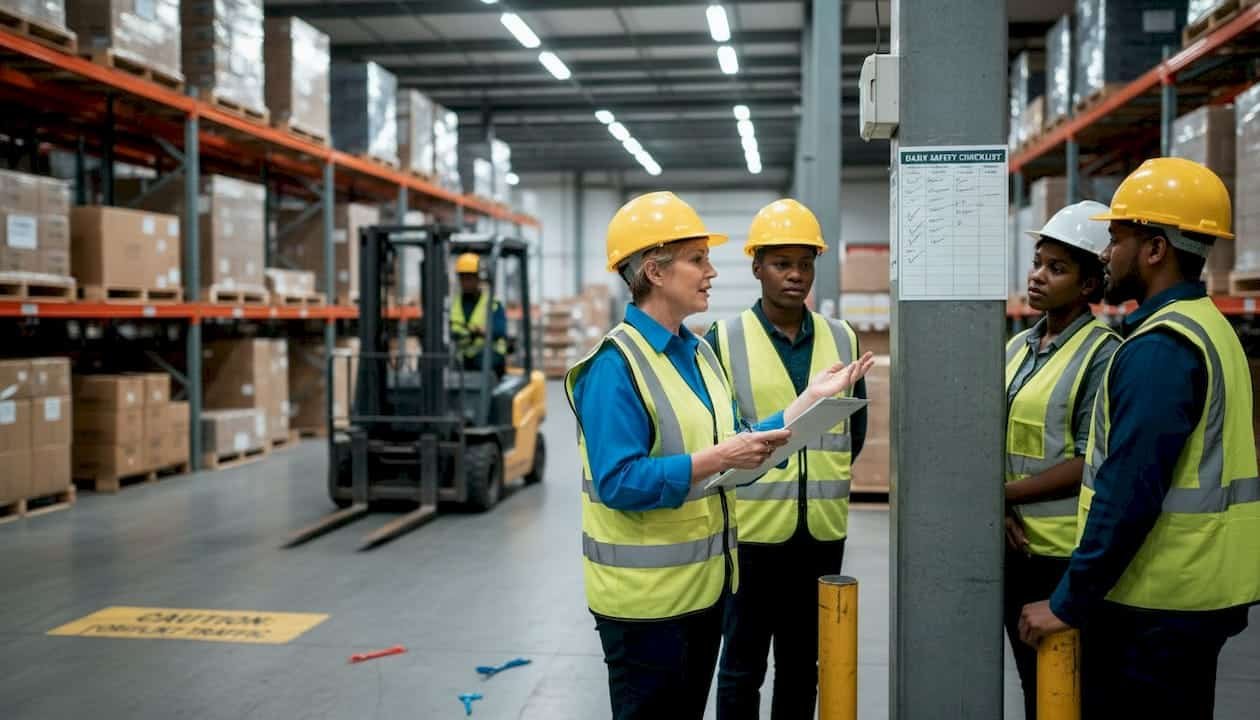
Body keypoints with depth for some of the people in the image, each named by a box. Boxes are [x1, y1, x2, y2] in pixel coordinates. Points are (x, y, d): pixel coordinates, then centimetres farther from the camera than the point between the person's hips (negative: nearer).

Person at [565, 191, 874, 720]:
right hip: (644, 594, -8)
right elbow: (619, 482, -25)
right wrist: (719, 458, -27)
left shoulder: (698, 351, 9)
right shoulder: (615, 364, -19)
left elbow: (731, 446, 7)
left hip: (703, 582, 9)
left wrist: (811, 398, 4)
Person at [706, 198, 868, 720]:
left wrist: (824, 475, 9)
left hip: (823, 531, 4)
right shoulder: (723, 340, -6)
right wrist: (736, 479, -3)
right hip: (750, 529, -3)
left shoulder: (843, 340, 6)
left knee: (802, 666, 16)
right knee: (742, 668, 6)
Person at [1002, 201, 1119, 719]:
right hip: (1014, 546, 7)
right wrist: (999, 508, -5)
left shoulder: (1103, 354, -10)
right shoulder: (1017, 348, 12)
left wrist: (1005, 492, -13)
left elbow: (1092, 464, -15)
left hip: (1067, 554, -7)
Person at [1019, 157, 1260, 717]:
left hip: (1152, 606, -10)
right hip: (1196, 595, 10)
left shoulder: (1160, 347, -19)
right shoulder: (1208, 329, 13)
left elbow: (1130, 488, -24)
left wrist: (1068, 602, -19)